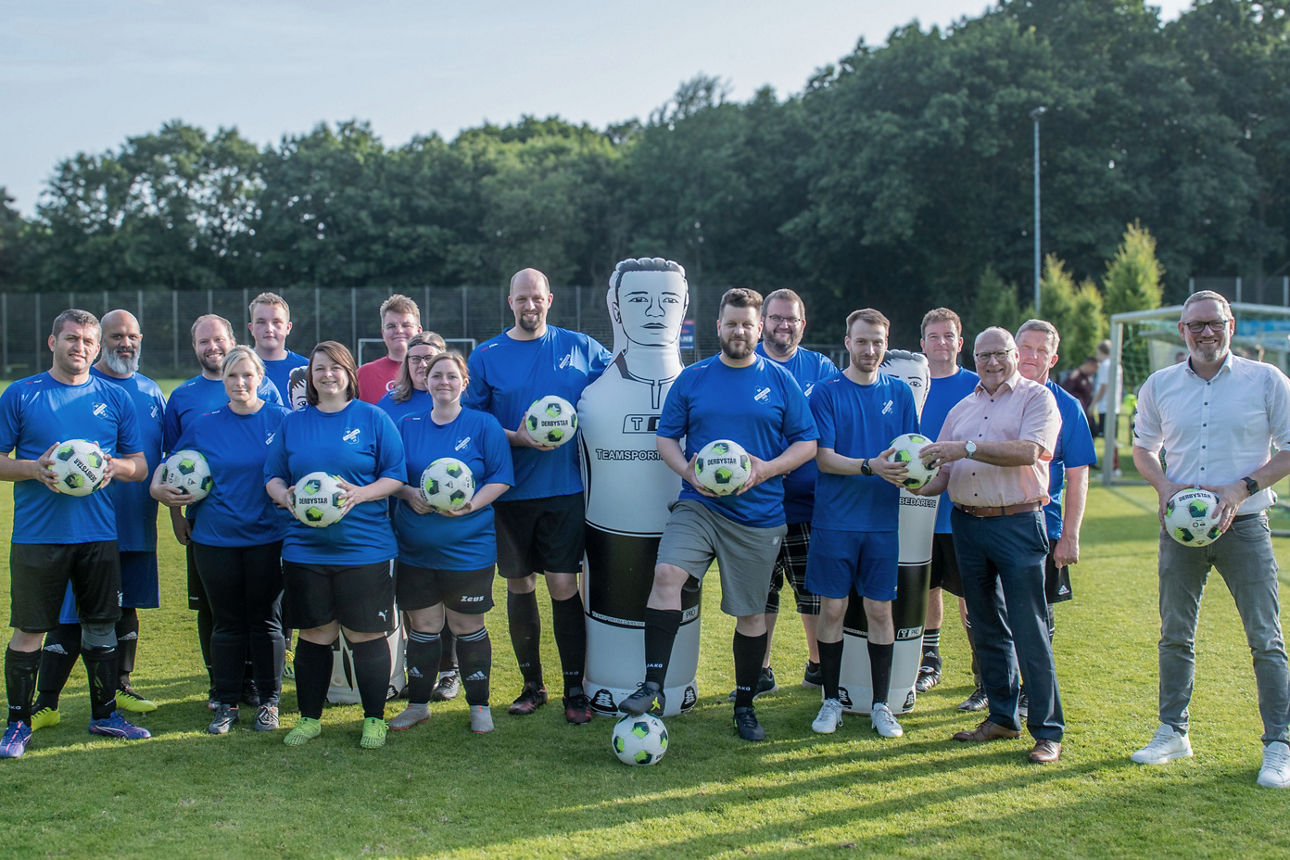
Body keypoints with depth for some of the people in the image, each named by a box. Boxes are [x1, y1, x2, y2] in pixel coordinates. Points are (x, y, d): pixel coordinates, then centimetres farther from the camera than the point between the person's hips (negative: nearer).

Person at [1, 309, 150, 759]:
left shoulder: (115, 398, 8)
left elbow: (140, 465, 10)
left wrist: (114, 465, -12)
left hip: (99, 533, 2)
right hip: (37, 534, -2)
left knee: (102, 624, 9)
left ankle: (105, 713, 23)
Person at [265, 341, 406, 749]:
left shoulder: (373, 418, 1)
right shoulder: (293, 422, 12)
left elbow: (396, 475, -1)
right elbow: (272, 475, 15)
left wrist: (359, 494, -18)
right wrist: (284, 495, -7)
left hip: (365, 546, -3)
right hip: (305, 545, 3)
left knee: (366, 635, 2)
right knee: (313, 635, 10)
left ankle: (374, 719, 18)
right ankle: (309, 718, 26)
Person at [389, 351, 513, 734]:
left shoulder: (483, 425, -1)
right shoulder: (408, 426, 8)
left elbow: (500, 477, -4)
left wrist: (470, 505, -19)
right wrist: (408, 494, -10)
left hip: (468, 546, -3)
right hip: (414, 547, 3)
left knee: (467, 627, 5)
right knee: (421, 625, 10)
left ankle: (479, 706, 19)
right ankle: (418, 704, 24)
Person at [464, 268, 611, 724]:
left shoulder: (581, 347, 5)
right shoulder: (486, 356, 4)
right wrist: (515, 438, -13)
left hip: (565, 489, -1)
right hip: (510, 492, 1)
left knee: (564, 585, -4)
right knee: (519, 585, 9)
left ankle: (574, 689, 8)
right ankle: (532, 685, 23)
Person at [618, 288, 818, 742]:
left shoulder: (780, 381, 4)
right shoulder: (692, 378, 6)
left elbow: (807, 443, 4)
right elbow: (666, 436, 8)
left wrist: (768, 469, -14)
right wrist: (688, 471, -12)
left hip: (758, 514, 0)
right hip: (698, 505, 0)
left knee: (751, 612, 7)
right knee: (666, 573, -24)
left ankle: (745, 706, 25)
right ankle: (653, 687, -18)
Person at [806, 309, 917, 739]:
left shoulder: (899, 392, 9)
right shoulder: (827, 392, -1)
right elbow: (824, 459, -8)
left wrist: (908, 472, -13)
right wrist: (871, 466, -23)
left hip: (882, 521, 2)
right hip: (835, 520, -2)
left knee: (880, 610, 6)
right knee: (832, 609, 3)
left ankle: (881, 705, 16)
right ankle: (831, 700, 16)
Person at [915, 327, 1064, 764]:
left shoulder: (1037, 397, 0)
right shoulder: (962, 408, 17)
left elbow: (1028, 452, -17)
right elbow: (944, 471, 15)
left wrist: (967, 448, -22)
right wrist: (920, 486, -6)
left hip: (1017, 523, -6)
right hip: (967, 524, 6)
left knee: (1029, 630, -6)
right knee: (986, 627, 12)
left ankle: (1048, 731, 2)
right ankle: (1001, 717, 24)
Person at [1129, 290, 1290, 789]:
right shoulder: (1160, 386, 5)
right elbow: (1142, 448, 17)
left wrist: (1243, 487, -14)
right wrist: (1165, 485, -3)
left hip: (1244, 526, -2)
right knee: (1175, 635, 11)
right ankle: (1173, 732, 24)